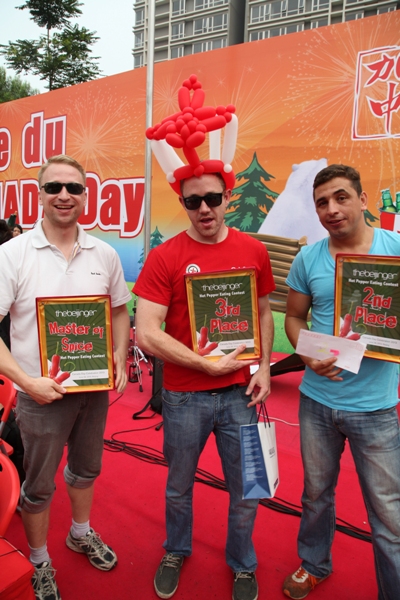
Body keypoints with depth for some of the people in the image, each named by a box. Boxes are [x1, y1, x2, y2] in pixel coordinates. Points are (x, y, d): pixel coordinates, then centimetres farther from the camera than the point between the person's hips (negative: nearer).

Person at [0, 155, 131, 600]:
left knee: (86, 468, 24)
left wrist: (120, 360, -3)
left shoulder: (104, 254, -1)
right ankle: (39, 563, 39)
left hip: (95, 387, 4)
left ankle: (81, 534, 51)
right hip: (41, 392, -4)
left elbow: (119, 312, 10)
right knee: (39, 485, 14)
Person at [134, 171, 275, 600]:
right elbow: (147, 335, -14)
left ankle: (243, 565, 44)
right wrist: (208, 365, -14)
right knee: (179, 486, 20)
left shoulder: (253, 251, 0)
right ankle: (175, 553, 49)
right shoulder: (163, 257, -9)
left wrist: (264, 366, -2)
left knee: (246, 490, 15)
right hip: (184, 397, -1)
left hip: (239, 393, 2)